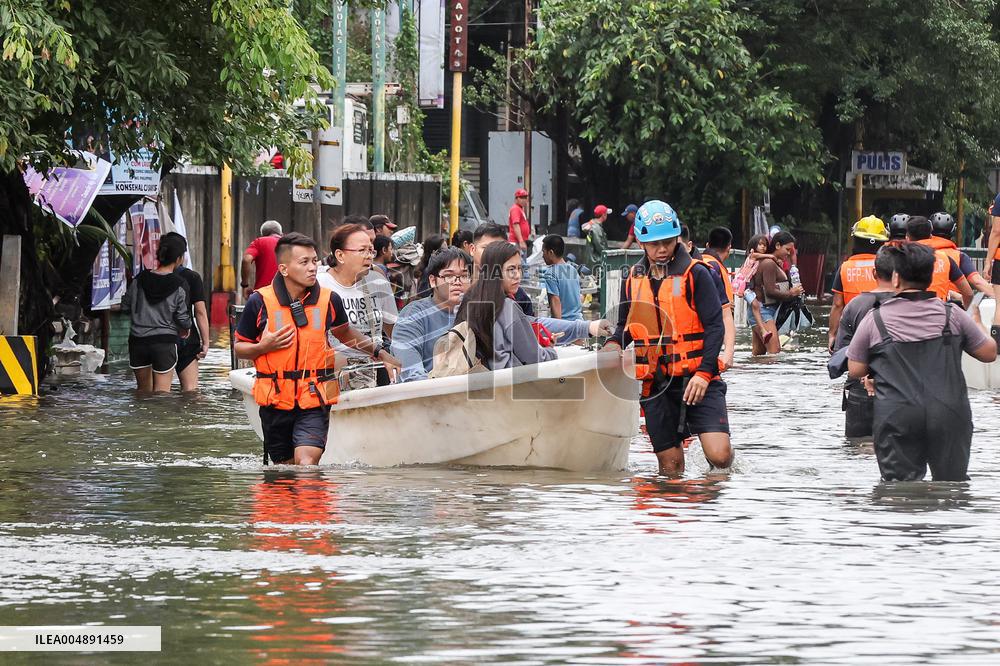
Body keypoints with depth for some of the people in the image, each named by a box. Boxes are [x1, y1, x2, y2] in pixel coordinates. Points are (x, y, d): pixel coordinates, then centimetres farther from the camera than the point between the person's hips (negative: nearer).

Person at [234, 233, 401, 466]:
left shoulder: (328, 300, 2)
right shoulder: (260, 302, -4)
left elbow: (344, 333, 24)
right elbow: (240, 349, 6)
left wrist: (380, 353, 22)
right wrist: (263, 347, -13)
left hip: (315, 400, 0)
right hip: (275, 400, 0)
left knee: (307, 464, -20)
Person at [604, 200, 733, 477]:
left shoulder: (695, 274, -4)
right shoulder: (633, 279, 11)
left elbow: (715, 326, -7)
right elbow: (625, 328, 22)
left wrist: (704, 373, -18)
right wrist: (611, 347, -2)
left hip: (697, 380, -4)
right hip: (656, 385, 4)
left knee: (719, 455, -14)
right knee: (670, 465, 4)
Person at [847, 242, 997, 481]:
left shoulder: (876, 320, -1)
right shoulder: (952, 315, 2)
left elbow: (855, 370, 5)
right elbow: (989, 353, 11)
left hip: (896, 416, -1)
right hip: (949, 416, 2)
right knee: (952, 481, 15)